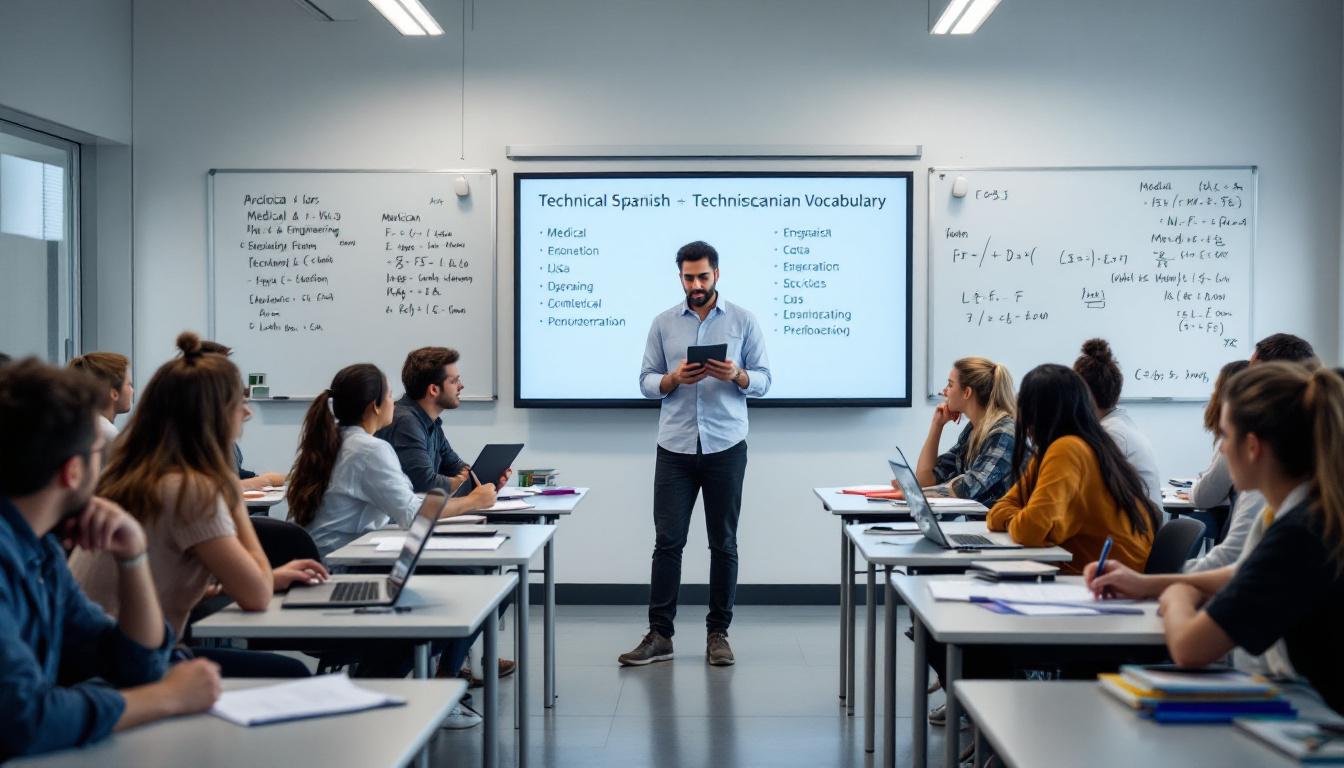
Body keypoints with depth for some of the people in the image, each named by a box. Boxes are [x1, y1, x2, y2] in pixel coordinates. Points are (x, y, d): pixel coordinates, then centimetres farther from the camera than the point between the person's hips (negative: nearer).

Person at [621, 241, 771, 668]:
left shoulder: (743, 321, 3)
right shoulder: (663, 324, 7)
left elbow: (763, 381, 2)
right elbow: (646, 382, 6)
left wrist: (736, 375, -18)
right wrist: (674, 379, -15)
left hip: (725, 448, -1)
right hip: (675, 449, 1)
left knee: (724, 543, 5)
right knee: (667, 542, 0)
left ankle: (718, 633, 15)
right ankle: (659, 635, 5)